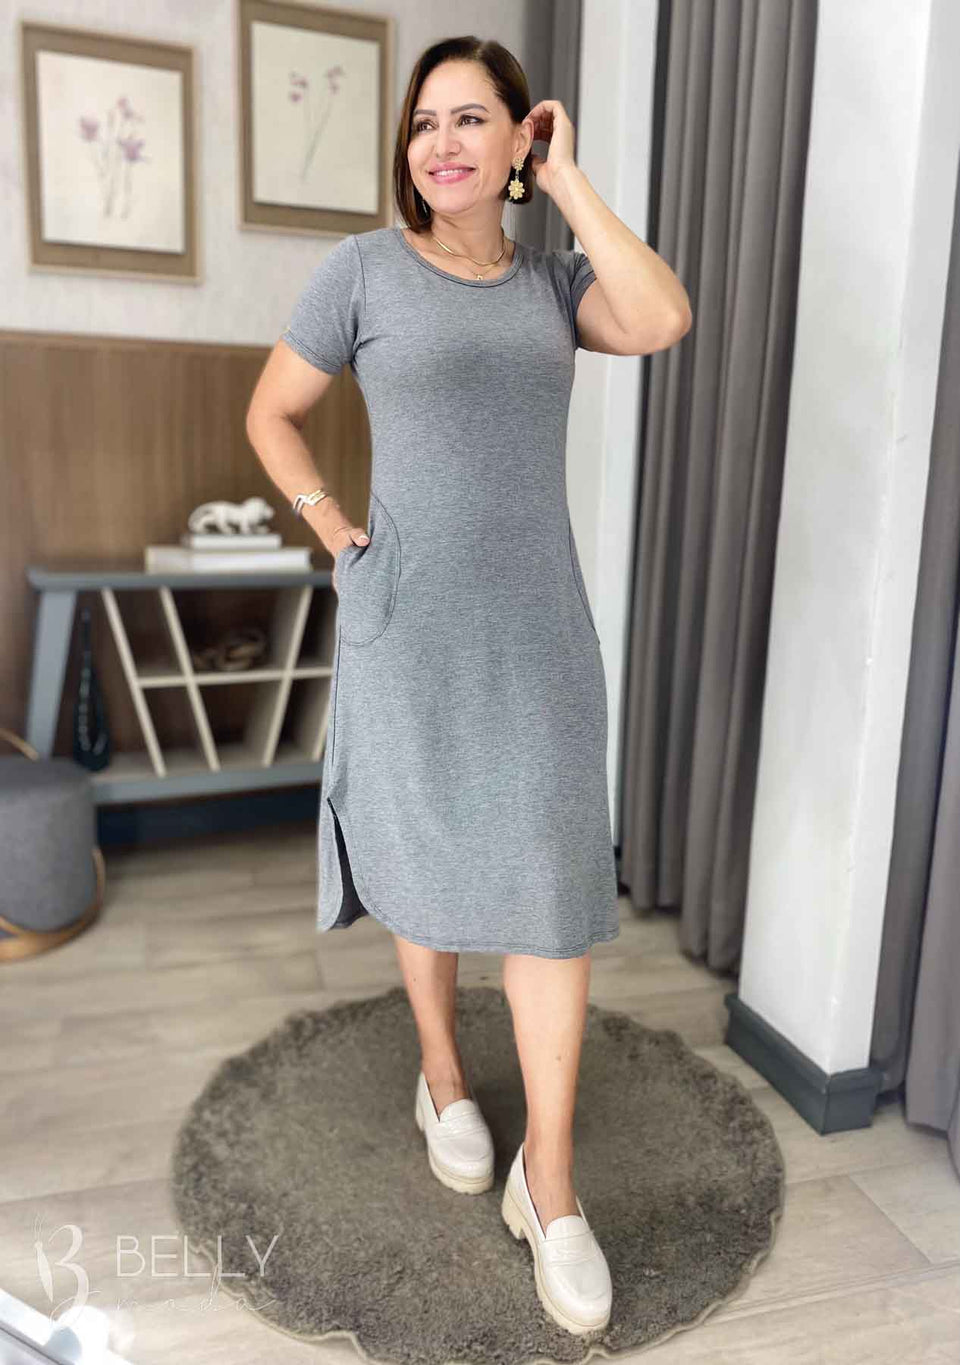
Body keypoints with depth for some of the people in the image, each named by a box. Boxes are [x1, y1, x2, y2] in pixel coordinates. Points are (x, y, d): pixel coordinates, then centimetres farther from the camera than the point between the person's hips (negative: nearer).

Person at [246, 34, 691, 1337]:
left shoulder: (554, 277, 9)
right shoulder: (363, 268, 0)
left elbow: (663, 322, -11)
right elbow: (271, 413, 7)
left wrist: (568, 180, -3)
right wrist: (336, 534, -2)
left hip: (536, 619, 3)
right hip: (410, 620, -2)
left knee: (552, 882, -1)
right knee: (432, 860, 12)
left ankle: (548, 1175, 14)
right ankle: (442, 1071, 38)